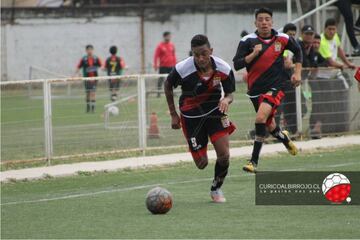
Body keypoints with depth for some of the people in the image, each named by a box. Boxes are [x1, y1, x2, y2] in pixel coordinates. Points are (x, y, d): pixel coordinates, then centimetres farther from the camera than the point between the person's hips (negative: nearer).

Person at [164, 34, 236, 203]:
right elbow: (168, 86, -2)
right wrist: (173, 114, 1)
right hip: (191, 116, -1)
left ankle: (216, 189, 16)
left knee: (224, 155, -13)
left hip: (215, 111, 1)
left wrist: (226, 100, -30)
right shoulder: (182, 69, -23)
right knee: (201, 164, 1)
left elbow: (229, 94, -4)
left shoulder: (223, 69, -18)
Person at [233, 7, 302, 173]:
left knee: (261, 117, -25)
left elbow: (297, 50, 17)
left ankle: (254, 161, -20)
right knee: (269, 125, 16)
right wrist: (254, 54, -23)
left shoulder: (282, 39, -3)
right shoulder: (248, 41, -7)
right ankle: (285, 139, 53)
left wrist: (297, 72, 9)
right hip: (255, 89, 2)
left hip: (274, 87, -2)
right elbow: (237, 65, -11)